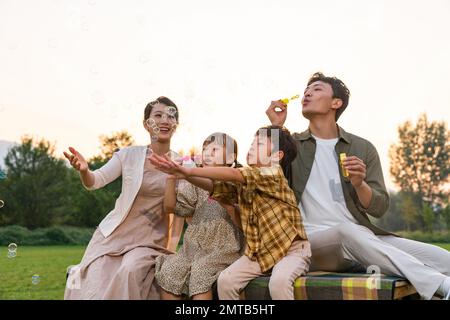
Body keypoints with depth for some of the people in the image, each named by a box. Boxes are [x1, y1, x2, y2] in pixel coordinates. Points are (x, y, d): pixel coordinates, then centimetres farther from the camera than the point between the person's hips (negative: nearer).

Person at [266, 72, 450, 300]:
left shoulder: (363, 148, 12)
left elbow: (379, 207, 8)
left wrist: (359, 184, -14)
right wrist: (276, 127, -3)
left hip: (362, 238, 3)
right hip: (311, 239, -2)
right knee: (347, 230, -38)